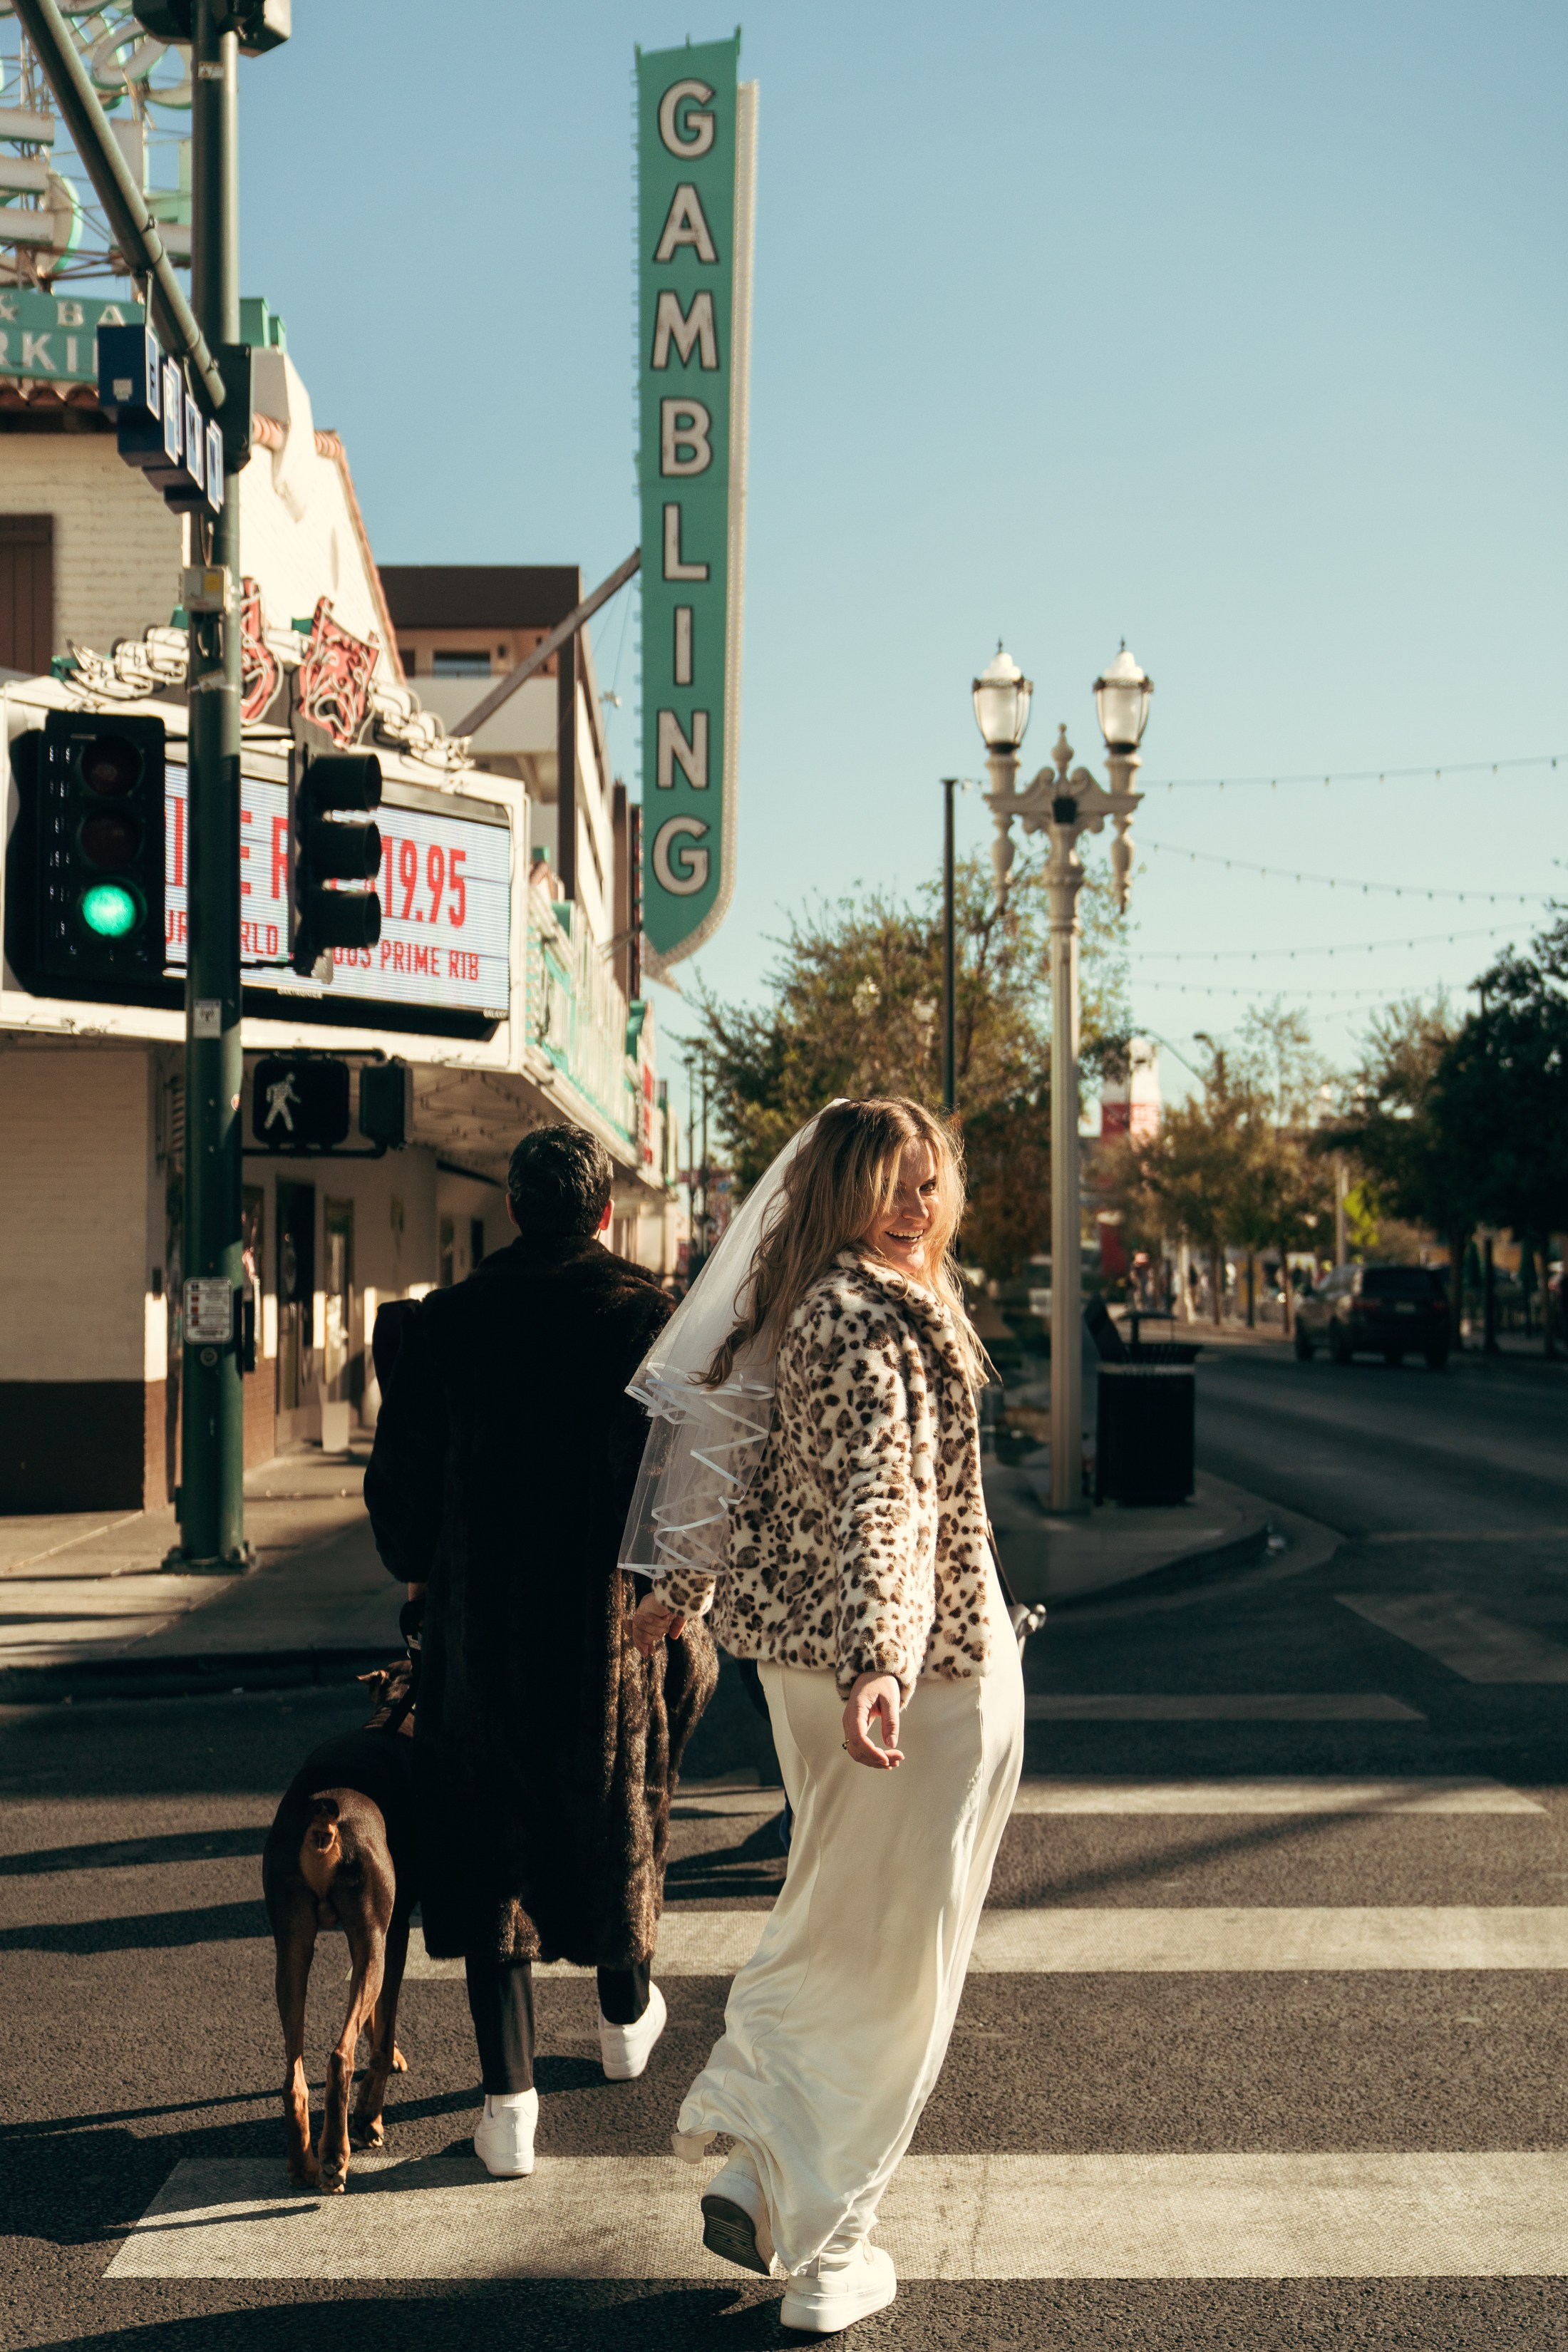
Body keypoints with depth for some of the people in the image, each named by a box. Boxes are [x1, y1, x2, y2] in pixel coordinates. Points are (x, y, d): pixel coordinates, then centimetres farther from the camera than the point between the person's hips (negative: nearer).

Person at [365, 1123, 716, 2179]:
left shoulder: (446, 1322, -3)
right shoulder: (649, 1317, -8)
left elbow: (398, 1480, 1)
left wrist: (422, 1573, 19)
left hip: (478, 1628, 0)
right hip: (612, 1618, 0)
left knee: (491, 1851, 8)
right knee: (618, 1813, 22)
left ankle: (510, 2096, 5)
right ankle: (626, 2014, 43)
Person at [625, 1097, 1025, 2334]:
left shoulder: (786, 1308, 8)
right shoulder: (877, 1318, -19)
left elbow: (741, 1465, 20)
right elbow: (877, 1496, -32)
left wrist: (687, 1588, 34)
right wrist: (873, 1663, -41)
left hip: (800, 1654, 9)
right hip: (919, 1665, -9)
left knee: (822, 1928, 24)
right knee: (889, 1954, 2)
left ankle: (758, 2177, 22)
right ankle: (828, 2256, 10)